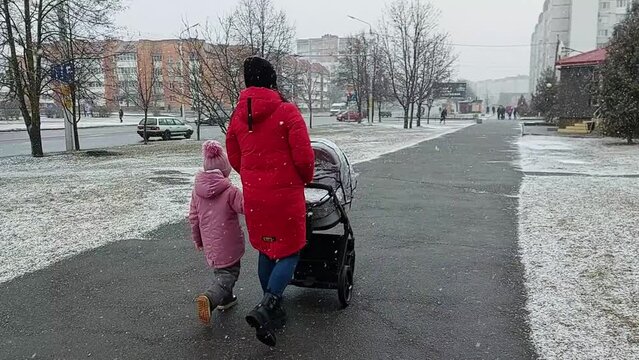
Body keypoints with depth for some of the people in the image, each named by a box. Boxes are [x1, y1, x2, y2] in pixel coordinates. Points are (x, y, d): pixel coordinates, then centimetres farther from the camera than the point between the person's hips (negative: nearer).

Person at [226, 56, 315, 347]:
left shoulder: (237, 115, 4)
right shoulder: (287, 111, -13)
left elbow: (234, 159, 10)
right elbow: (303, 157, -15)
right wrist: (307, 178, 5)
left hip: (254, 196, 5)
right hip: (286, 194, -5)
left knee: (266, 251, 19)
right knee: (290, 252, 6)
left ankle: (274, 311, 29)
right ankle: (265, 308, -12)